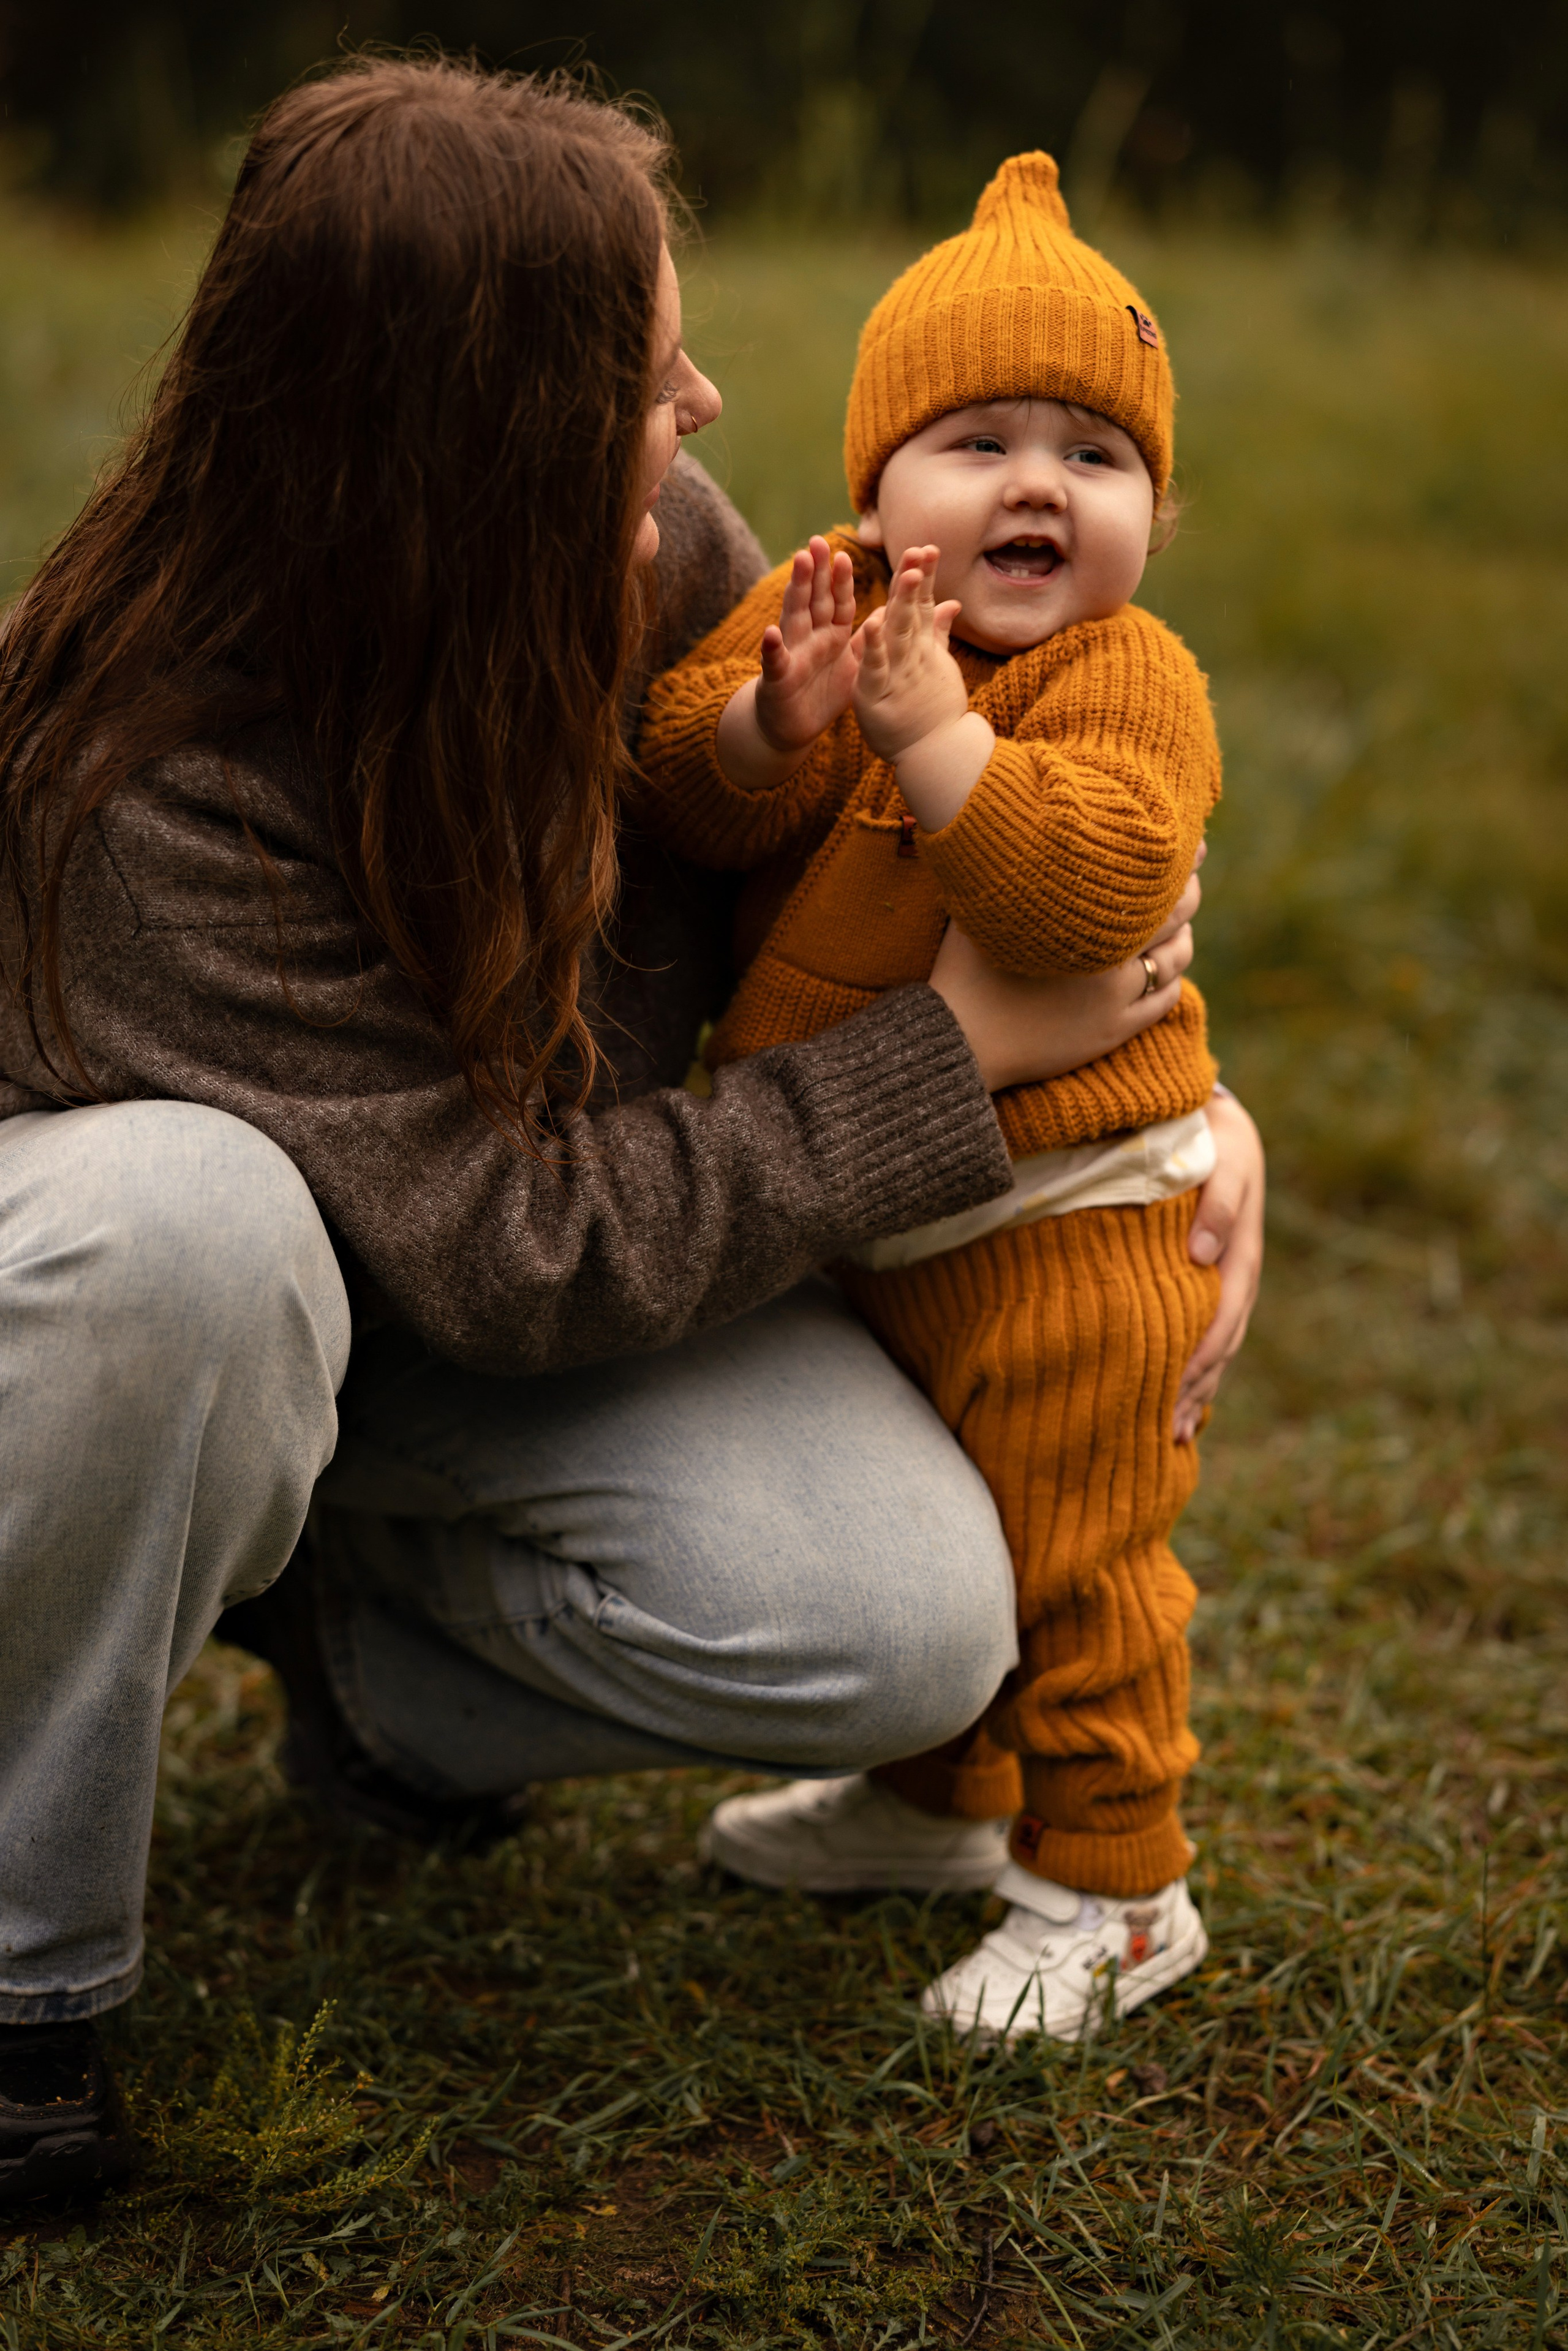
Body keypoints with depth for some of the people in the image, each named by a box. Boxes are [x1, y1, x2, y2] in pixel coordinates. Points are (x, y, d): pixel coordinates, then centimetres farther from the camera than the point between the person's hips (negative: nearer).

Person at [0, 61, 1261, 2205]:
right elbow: (517, 1259, -32)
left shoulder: (660, 557, -15)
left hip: (564, 1290, 5)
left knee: (901, 1627, -23)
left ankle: (364, 1642, 8)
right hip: (231, 1300, -4)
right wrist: (963, 1050, -28)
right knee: (176, 1220, -43)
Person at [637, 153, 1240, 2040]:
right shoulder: (819, 604, 0)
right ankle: (934, 1804, 45)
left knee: (1068, 1551, 1)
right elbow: (680, 792, -10)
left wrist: (936, 731, -35)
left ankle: (1112, 1892, 18)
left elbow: (1088, 890, -33)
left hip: (1060, 1216, -7)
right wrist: (776, 717, -29)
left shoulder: (1127, 682, -17)